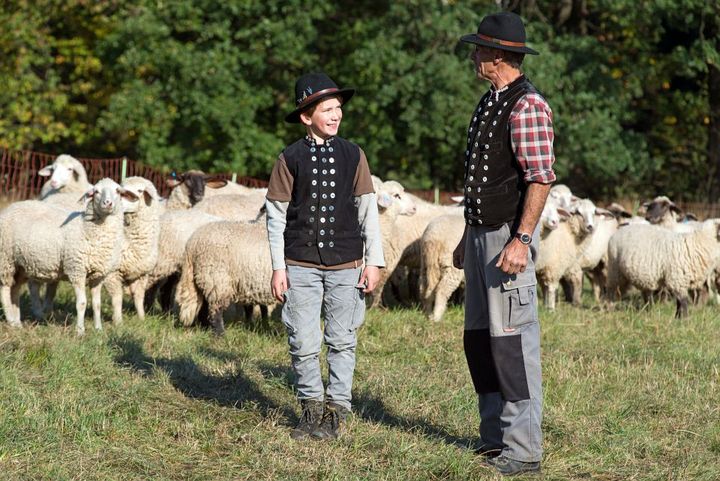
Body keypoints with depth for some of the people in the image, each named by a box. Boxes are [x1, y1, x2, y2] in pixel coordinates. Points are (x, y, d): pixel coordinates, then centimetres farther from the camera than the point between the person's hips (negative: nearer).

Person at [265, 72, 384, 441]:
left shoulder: (353, 155, 5)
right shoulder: (290, 159, 1)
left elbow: (368, 210, 7)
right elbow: (276, 216, 3)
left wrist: (373, 261, 3)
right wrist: (278, 267, 0)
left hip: (346, 265, 1)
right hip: (301, 266, -1)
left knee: (342, 342, 4)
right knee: (303, 344, 1)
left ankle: (336, 410, 15)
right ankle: (311, 407, 17)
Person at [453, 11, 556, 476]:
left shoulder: (528, 106, -14)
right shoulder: (489, 102, 16)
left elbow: (541, 178, -19)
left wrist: (520, 241, -25)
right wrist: (468, 238, 23)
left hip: (510, 236, -10)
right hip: (483, 233, 10)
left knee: (513, 342, -9)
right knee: (479, 339, 11)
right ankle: (496, 438, 19)